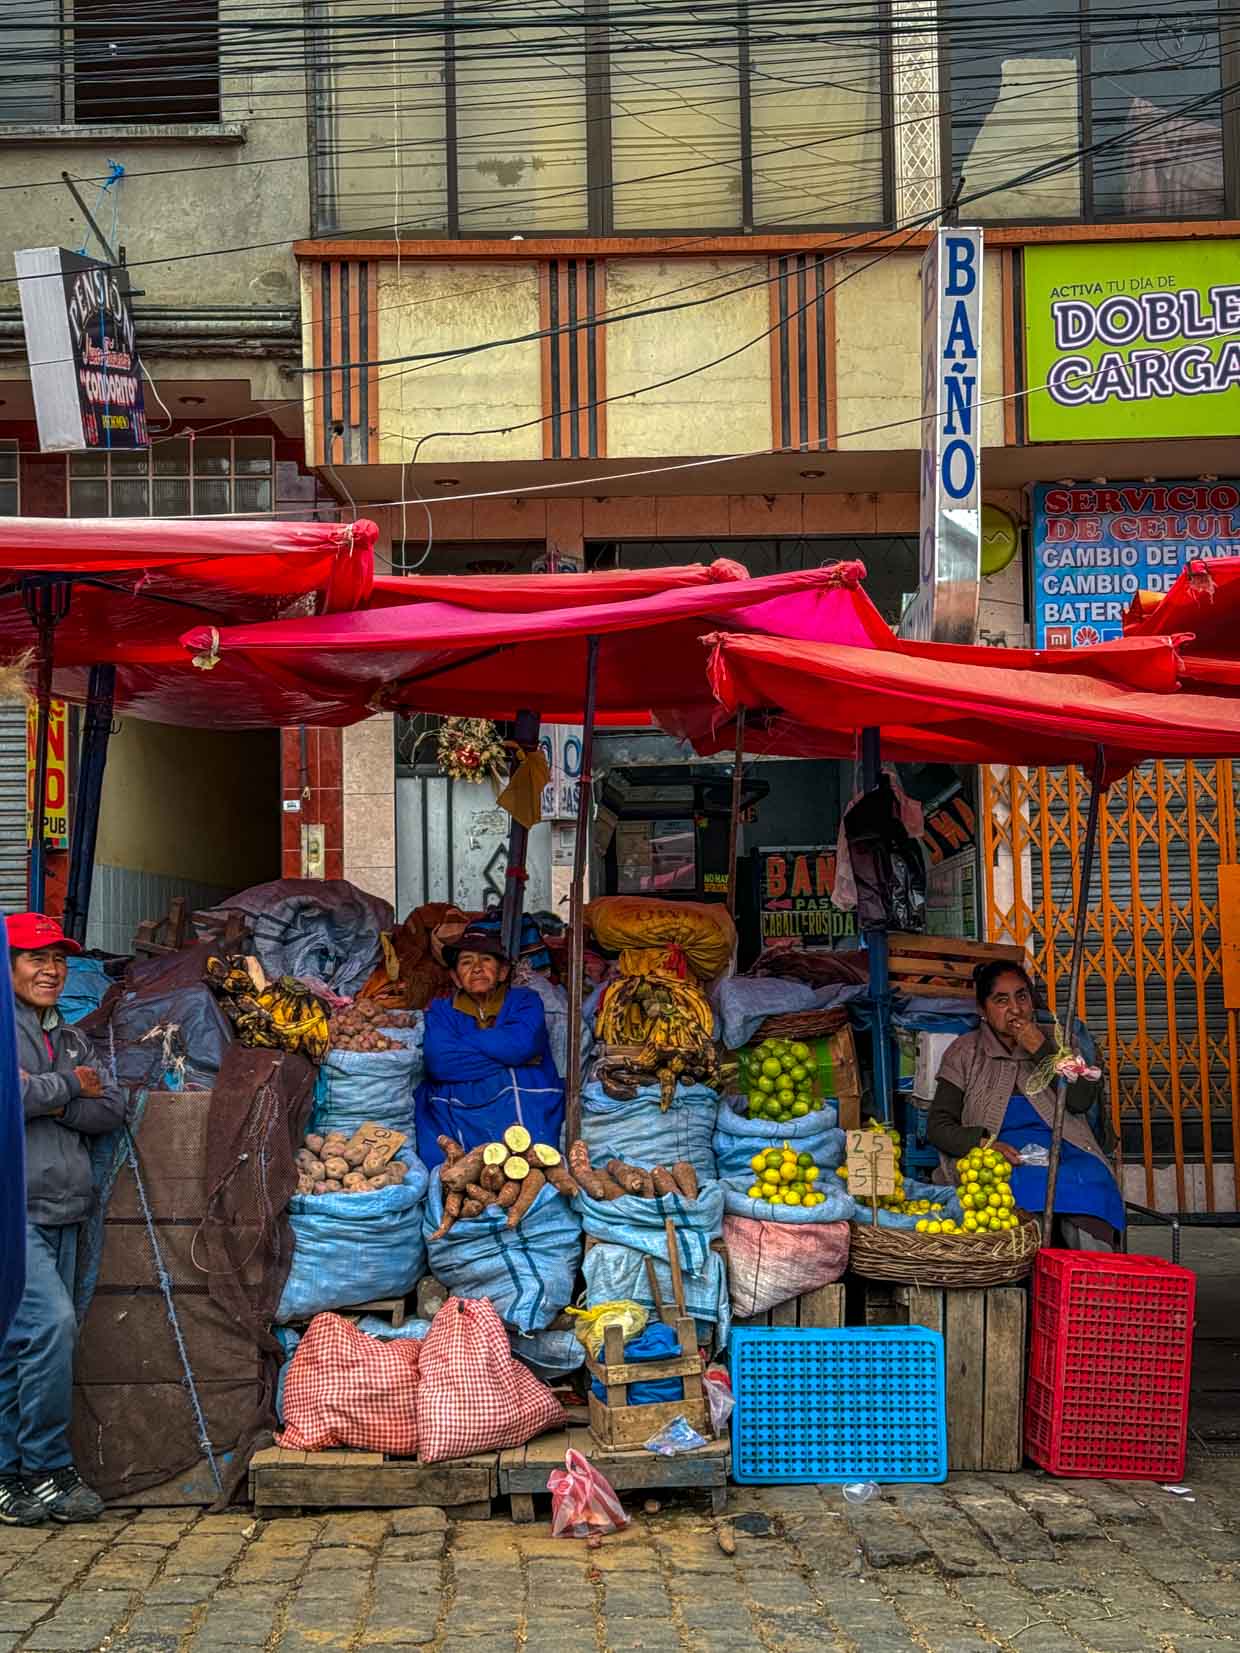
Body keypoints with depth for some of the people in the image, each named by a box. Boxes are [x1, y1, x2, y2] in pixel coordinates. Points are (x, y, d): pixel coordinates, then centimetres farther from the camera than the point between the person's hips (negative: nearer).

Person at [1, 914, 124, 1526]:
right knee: (50, 1323, -18)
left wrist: (49, 1101, -9)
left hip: (60, 1213, 7)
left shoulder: (70, 1038, 19)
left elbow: (110, 1111, 8)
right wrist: (70, 1085, -5)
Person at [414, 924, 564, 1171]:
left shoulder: (524, 1001, 14)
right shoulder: (441, 1011, 15)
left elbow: (522, 1044, -9)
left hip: (522, 1120, -1)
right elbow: (438, 1062, -6)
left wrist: (463, 1041, 1)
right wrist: (503, 1054, -6)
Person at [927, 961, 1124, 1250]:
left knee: (1089, 1179, -33)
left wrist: (1041, 1051, -5)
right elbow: (938, 1125, 4)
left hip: (1061, 1149, 2)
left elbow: (1082, 1100, 2)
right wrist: (984, 1142, -15)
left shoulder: (1050, 1042, 17)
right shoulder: (965, 1053, 12)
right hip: (1001, 1158, -2)